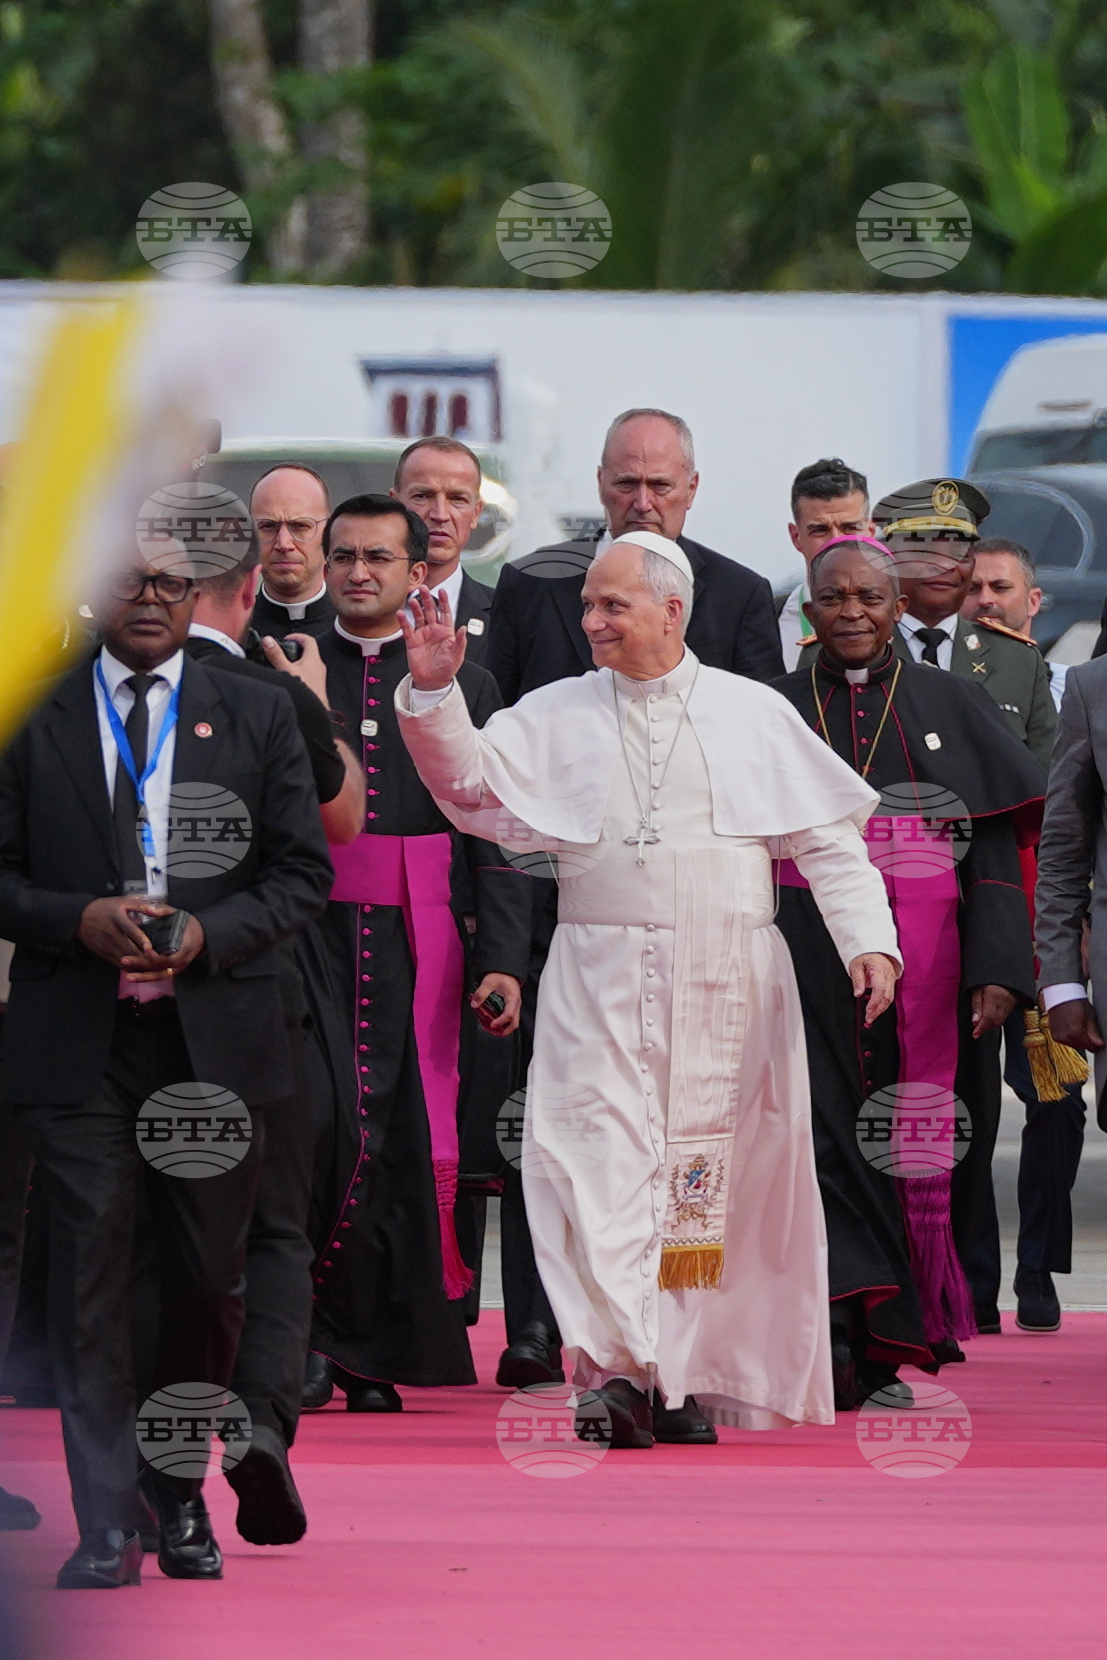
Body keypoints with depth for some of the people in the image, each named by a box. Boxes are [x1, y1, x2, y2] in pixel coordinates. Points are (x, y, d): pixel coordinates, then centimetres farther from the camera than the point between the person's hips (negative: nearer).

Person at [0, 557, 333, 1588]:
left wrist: (206, 935, -10)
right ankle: (105, 1529, -7)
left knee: (210, 1277, 7)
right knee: (90, 1276, -7)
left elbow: (303, 874, 6)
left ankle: (179, 1493, 25)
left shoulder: (257, 718, 9)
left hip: (213, 1038, 2)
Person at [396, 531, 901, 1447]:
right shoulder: (558, 715, 11)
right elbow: (474, 786, 2)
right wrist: (435, 693, -11)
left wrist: (868, 939, -4)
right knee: (600, 1160, -14)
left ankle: (696, 1379, 7)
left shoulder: (756, 714, 8)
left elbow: (827, 839, 7)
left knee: (716, 1177, 0)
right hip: (603, 980, 0)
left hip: (729, 985, 0)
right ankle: (620, 1368, -21)